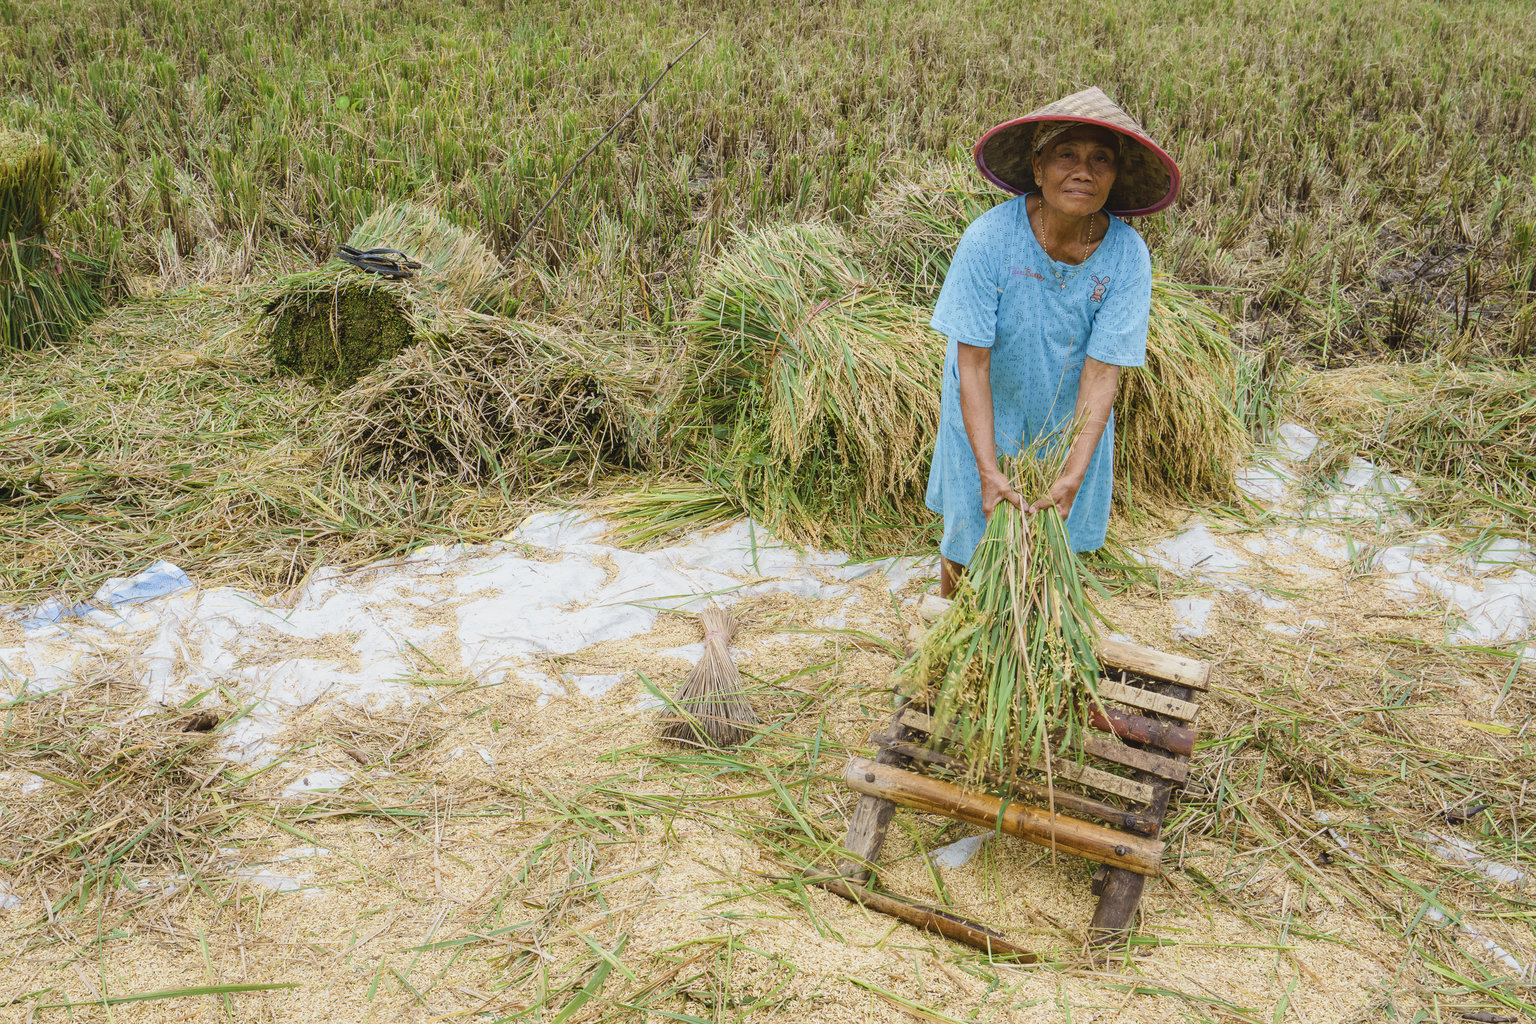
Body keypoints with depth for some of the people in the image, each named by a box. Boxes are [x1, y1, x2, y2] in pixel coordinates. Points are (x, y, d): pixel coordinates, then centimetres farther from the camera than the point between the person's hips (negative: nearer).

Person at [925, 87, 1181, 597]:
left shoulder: (1127, 257, -23)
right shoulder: (989, 239, -29)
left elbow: (1102, 373, -23)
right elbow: (972, 364, -26)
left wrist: (1073, 475, -29)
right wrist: (989, 471, -30)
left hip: (1069, 418, 2)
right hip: (985, 415, -1)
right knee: (970, 530, 14)